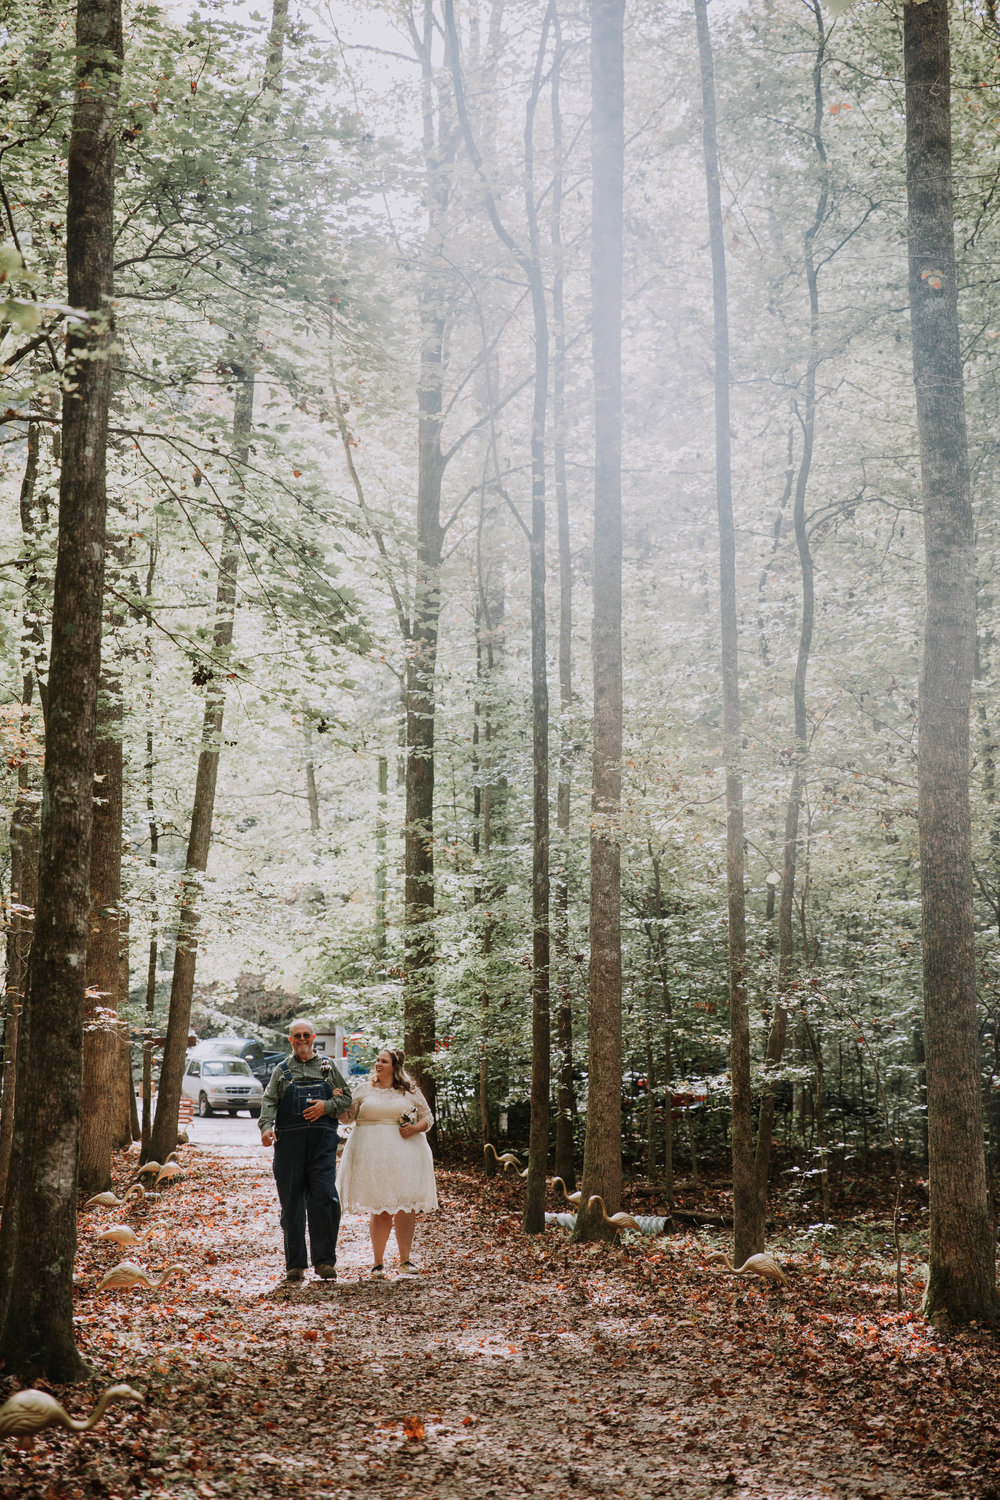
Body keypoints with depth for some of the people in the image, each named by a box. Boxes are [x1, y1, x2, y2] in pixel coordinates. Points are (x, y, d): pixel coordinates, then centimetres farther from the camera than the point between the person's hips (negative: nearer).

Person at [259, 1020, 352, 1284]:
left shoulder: (328, 1067, 18)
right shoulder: (282, 1070, 17)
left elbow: (346, 1097, 15)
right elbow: (269, 1101, 4)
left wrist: (327, 1106, -5)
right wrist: (266, 1126, -14)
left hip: (322, 1141, 0)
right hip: (289, 1141, 0)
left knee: (324, 1198, -10)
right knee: (291, 1202, 0)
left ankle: (324, 1260, -4)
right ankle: (295, 1264, 6)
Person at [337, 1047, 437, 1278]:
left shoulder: (410, 1092, 9)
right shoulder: (366, 1090, 12)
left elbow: (428, 1118, 11)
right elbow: (347, 1115, 8)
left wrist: (415, 1128, -8)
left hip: (403, 1155, 0)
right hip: (372, 1156, 0)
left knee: (406, 1209, -4)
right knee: (379, 1210, -1)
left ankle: (405, 1261, 5)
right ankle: (377, 1263, 7)